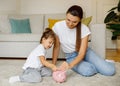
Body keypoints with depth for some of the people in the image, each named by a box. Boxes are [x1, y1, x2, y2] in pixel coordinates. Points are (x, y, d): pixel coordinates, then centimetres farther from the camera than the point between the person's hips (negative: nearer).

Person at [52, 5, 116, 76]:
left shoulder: (84, 29, -21)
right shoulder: (58, 26, -17)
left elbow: (82, 53, -25)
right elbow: (56, 47, -4)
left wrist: (70, 65, -42)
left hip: (85, 52, 0)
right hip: (71, 57, 1)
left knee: (110, 71, -18)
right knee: (87, 71, -31)